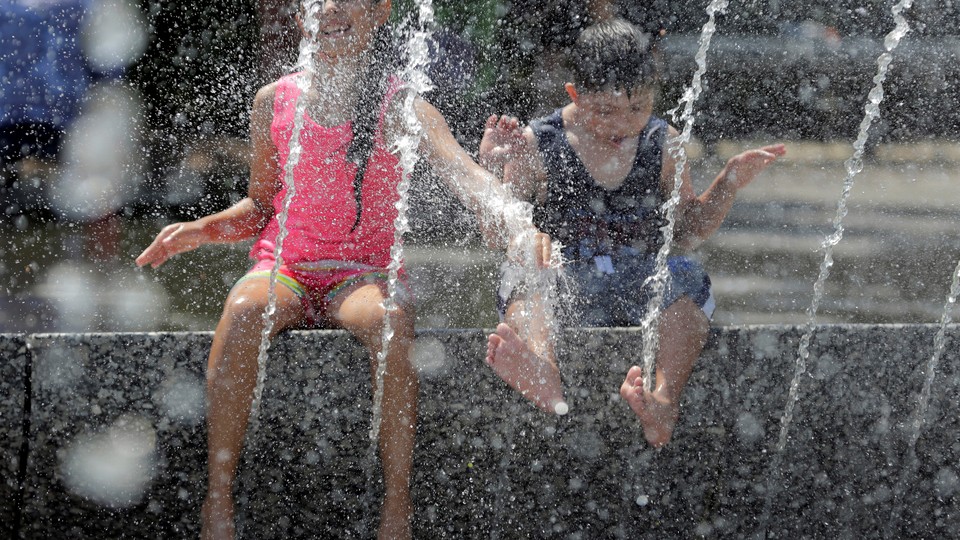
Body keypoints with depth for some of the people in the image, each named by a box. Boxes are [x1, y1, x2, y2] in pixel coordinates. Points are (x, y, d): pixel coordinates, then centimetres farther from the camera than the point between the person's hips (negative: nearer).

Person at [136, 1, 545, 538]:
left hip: (361, 275, -2)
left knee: (390, 320, -37)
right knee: (243, 311, -34)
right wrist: (203, 229, -2)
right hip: (282, 270, 2)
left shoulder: (399, 108, -3)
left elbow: (464, 172, -21)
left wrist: (519, 227, -40)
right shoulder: (274, 102, 6)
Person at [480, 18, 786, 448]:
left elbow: (687, 232, 18)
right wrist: (492, 173, -14)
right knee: (527, 278, -35)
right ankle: (540, 375, -70)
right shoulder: (538, 145, 2)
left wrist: (730, 182, 4)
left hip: (641, 284, 2)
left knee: (685, 279, -30)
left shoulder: (661, 143, 11)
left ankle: (667, 396, -54)